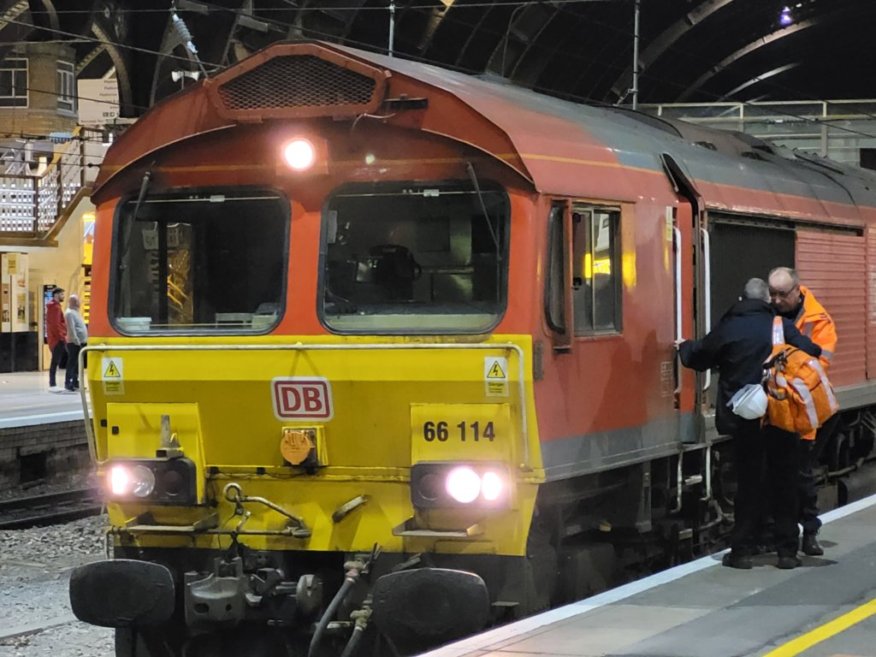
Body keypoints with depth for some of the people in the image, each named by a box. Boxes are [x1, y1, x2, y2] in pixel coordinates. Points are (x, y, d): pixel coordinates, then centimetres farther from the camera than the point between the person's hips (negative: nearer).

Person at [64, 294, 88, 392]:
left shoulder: (75, 312, 19)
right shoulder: (69, 313, -12)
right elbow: (71, 329, -21)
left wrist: (83, 340, 17)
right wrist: (76, 341, -24)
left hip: (80, 342, 10)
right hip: (74, 343, -10)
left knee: (77, 364, 12)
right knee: (72, 363, -10)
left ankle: (75, 382, 18)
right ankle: (68, 383, -10)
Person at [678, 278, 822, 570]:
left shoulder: (727, 328, -2)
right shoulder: (782, 326, -6)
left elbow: (698, 357, 9)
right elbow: (812, 354, -13)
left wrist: (684, 347, 31)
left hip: (744, 419, 1)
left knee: (748, 482, 9)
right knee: (784, 482, 9)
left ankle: (741, 550, 9)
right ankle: (787, 551, 11)